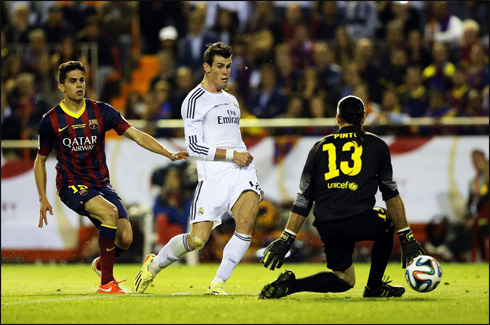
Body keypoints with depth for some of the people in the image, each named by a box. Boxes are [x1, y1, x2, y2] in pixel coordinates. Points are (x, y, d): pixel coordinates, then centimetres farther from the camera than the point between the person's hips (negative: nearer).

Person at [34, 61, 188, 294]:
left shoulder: (101, 112, 2)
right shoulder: (51, 121, -2)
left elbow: (136, 135, -3)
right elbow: (40, 161, 9)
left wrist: (169, 154, -14)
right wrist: (43, 199, 3)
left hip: (101, 184, 4)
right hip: (72, 185, -4)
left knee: (125, 238, -13)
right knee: (110, 212, -32)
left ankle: (101, 264, 25)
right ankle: (106, 282, -24)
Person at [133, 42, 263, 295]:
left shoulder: (231, 100, 22)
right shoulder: (195, 100, -2)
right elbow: (194, 147, -10)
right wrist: (232, 155, -13)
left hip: (242, 172, 6)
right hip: (213, 176, -6)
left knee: (246, 222, -22)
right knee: (197, 240, -10)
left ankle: (218, 282, -11)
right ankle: (154, 264, 18)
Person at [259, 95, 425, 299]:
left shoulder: (319, 147, 17)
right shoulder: (376, 145, 13)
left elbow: (303, 200, 15)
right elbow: (391, 195, 16)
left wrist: (285, 240, 16)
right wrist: (406, 238, 21)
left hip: (326, 227, 3)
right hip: (360, 221, -3)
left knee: (344, 279, 19)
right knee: (388, 220, 31)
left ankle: (290, 284, -6)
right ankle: (374, 286, 28)